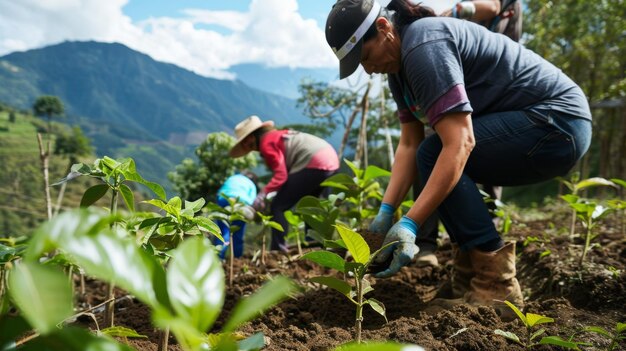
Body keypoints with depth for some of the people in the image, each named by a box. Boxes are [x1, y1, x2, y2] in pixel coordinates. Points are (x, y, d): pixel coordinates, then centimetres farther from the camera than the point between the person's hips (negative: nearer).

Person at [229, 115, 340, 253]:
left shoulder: (266, 143, -4)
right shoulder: (278, 135, 22)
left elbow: (281, 175, -14)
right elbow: (287, 171, 18)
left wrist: (263, 194, -21)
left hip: (316, 164, -10)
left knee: (278, 207, -6)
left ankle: (278, 250, -9)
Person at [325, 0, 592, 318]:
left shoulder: (424, 45, -22)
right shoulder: (400, 67, 8)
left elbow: (460, 143, -30)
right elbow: (408, 145, 3)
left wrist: (409, 224, -31)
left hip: (558, 122, -10)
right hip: (547, 124, 10)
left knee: (435, 156, -21)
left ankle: (496, 287, -15)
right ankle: (476, 279, 11)